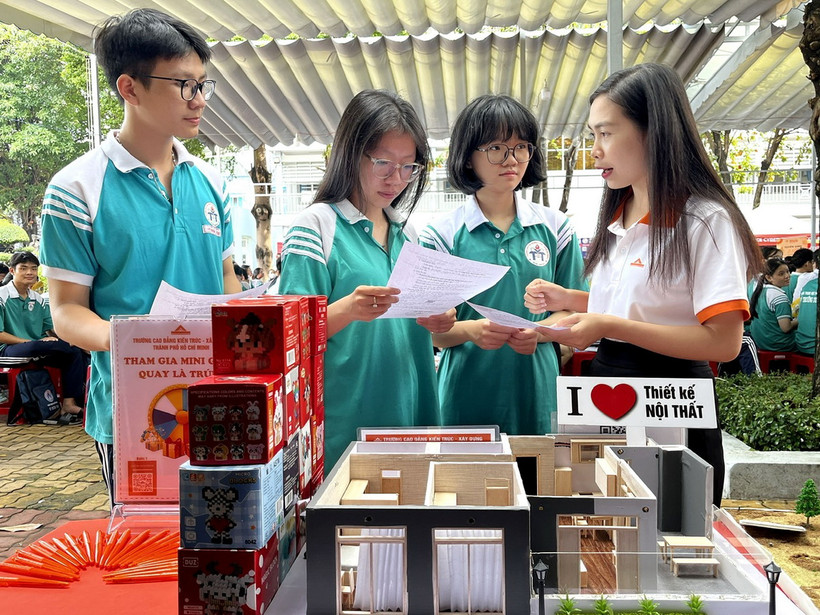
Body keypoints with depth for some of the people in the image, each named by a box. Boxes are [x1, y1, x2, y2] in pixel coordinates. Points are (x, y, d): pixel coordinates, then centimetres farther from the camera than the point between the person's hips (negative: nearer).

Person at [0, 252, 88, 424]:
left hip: (38, 351, 7)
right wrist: (30, 342, -20)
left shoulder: (38, 300, 14)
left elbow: (52, 329, 15)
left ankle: (69, 404, -24)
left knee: (75, 353, -19)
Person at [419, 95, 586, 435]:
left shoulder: (555, 228, 6)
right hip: (466, 396, -1)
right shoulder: (441, 234, 0)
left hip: (538, 390, 2)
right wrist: (470, 330, -22)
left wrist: (539, 331, -14)